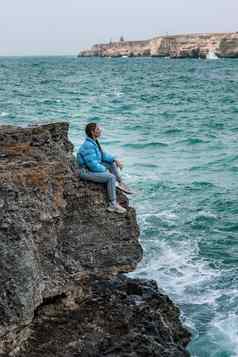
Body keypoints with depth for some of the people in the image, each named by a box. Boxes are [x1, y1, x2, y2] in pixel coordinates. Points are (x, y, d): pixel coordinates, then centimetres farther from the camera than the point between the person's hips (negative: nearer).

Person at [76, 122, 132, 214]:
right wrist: (105, 170, -11)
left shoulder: (94, 142, 5)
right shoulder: (88, 145, -26)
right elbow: (93, 165, -27)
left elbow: (103, 155, 15)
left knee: (111, 163, 17)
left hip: (92, 167, 11)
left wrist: (116, 160, 3)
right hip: (86, 172, -11)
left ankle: (120, 183, 17)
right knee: (111, 177, -21)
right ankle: (113, 205, -18)